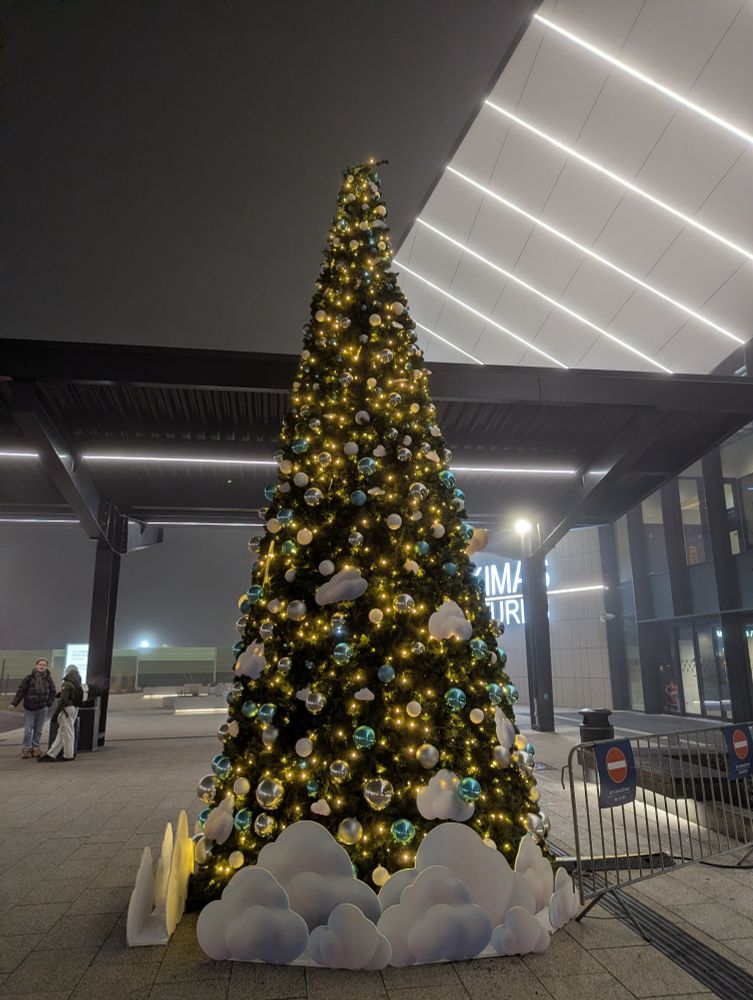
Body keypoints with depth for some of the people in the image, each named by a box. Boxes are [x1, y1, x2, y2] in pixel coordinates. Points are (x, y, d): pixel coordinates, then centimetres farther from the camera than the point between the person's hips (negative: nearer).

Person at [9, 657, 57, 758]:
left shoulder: (48, 679, 2)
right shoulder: (29, 677, -3)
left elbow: (53, 692, 10)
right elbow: (21, 691, -3)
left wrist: (48, 704, 1)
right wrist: (14, 704, -11)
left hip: (42, 708, 2)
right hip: (29, 708, -1)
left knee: (38, 730, 6)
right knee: (28, 730, -1)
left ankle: (35, 747, 17)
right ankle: (26, 748, 11)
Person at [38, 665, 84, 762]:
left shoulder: (67, 683, -14)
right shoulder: (79, 684, 11)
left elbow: (63, 699, -19)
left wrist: (56, 712, -16)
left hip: (67, 708, -8)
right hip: (75, 708, 9)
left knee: (67, 732, 1)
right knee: (61, 732, 11)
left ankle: (68, 755, 8)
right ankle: (51, 754, 15)